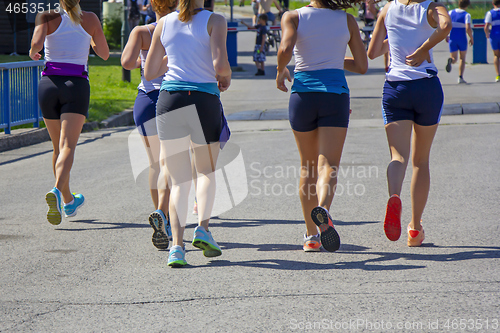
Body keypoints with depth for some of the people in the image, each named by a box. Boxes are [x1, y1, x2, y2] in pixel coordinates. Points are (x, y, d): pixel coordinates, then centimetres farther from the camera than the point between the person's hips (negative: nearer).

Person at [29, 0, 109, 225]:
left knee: (58, 147, 17)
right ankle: (57, 192, -38)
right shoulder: (90, 19, 5)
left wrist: (33, 53, 5)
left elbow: (37, 43, -18)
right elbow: (104, 53, 13)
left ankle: (68, 202, 30)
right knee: (67, 146, -12)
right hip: (77, 85, -2)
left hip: (49, 84, 2)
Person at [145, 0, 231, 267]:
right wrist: (226, 77, 7)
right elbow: (220, 65, -15)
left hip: (169, 101, 2)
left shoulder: (164, 23, 9)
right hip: (204, 101, -2)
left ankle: (177, 245, -8)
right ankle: (202, 228, 0)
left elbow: (149, 73, 14)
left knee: (178, 181, 8)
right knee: (207, 171, 20)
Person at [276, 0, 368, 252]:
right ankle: (323, 209, -39)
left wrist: (281, 71, 2)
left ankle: (311, 236, 15)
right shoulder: (347, 20, 7)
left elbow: (286, 48, -18)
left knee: (307, 167, 14)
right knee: (328, 164, -8)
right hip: (335, 94, -1)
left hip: (302, 93, 1)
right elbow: (362, 66, 10)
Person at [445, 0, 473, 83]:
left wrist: (446, 36, 12)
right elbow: (468, 28, -20)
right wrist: (472, 38, -5)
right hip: (462, 39, -2)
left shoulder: (450, 13, 4)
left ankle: (450, 60, -30)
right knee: (462, 58, 16)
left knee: (454, 59, 9)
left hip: (452, 39, 2)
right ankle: (460, 77, 6)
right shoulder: (466, 15, -8)